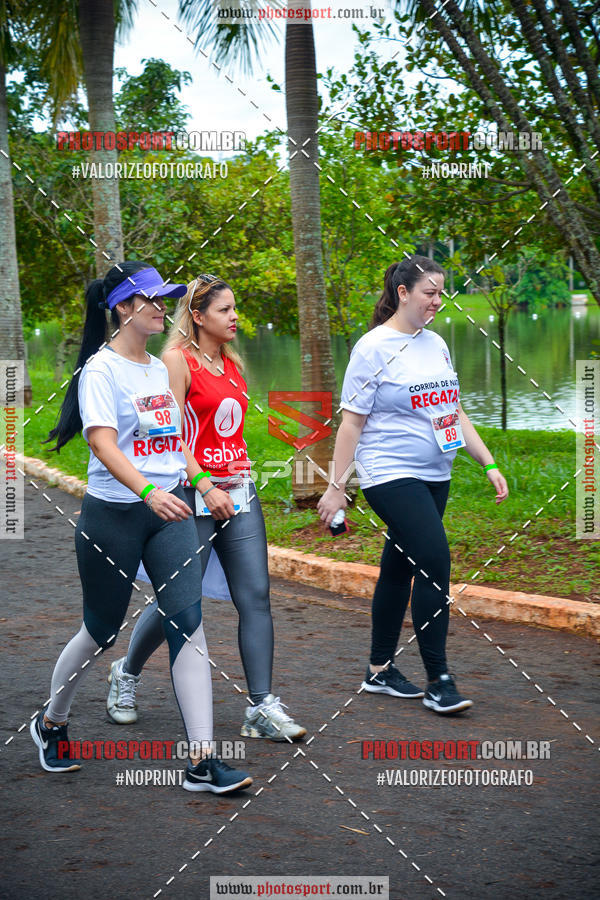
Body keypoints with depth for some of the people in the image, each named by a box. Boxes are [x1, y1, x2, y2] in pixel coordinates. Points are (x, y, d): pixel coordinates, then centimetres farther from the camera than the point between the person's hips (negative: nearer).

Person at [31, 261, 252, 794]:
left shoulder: (159, 368, 12)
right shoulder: (102, 369, -10)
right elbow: (102, 442, -24)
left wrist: (199, 479, 14)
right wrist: (148, 491, -37)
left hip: (169, 511, 6)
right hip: (112, 514, -6)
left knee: (188, 621, -8)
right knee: (102, 631, 7)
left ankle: (202, 760, -8)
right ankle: (52, 724, 35)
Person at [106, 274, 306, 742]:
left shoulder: (231, 362, 14)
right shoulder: (178, 360, -8)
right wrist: (206, 489, -18)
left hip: (239, 492, 7)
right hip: (194, 494, -6)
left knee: (256, 596, -3)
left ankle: (262, 707, -1)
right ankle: (126, 673, 27)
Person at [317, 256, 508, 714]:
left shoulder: (436, 344, 13)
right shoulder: (374, 347, -8)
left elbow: (454, 411, 19)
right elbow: (351, 422, -9)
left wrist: (489, 463, 13)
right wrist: (337, 487, -10)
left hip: (434, 477, 7)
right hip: (390, 475, -7)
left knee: (400, 568, 12)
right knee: (435, 562, -15)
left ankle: (380, 670, 22)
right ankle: (438, 681, -8)